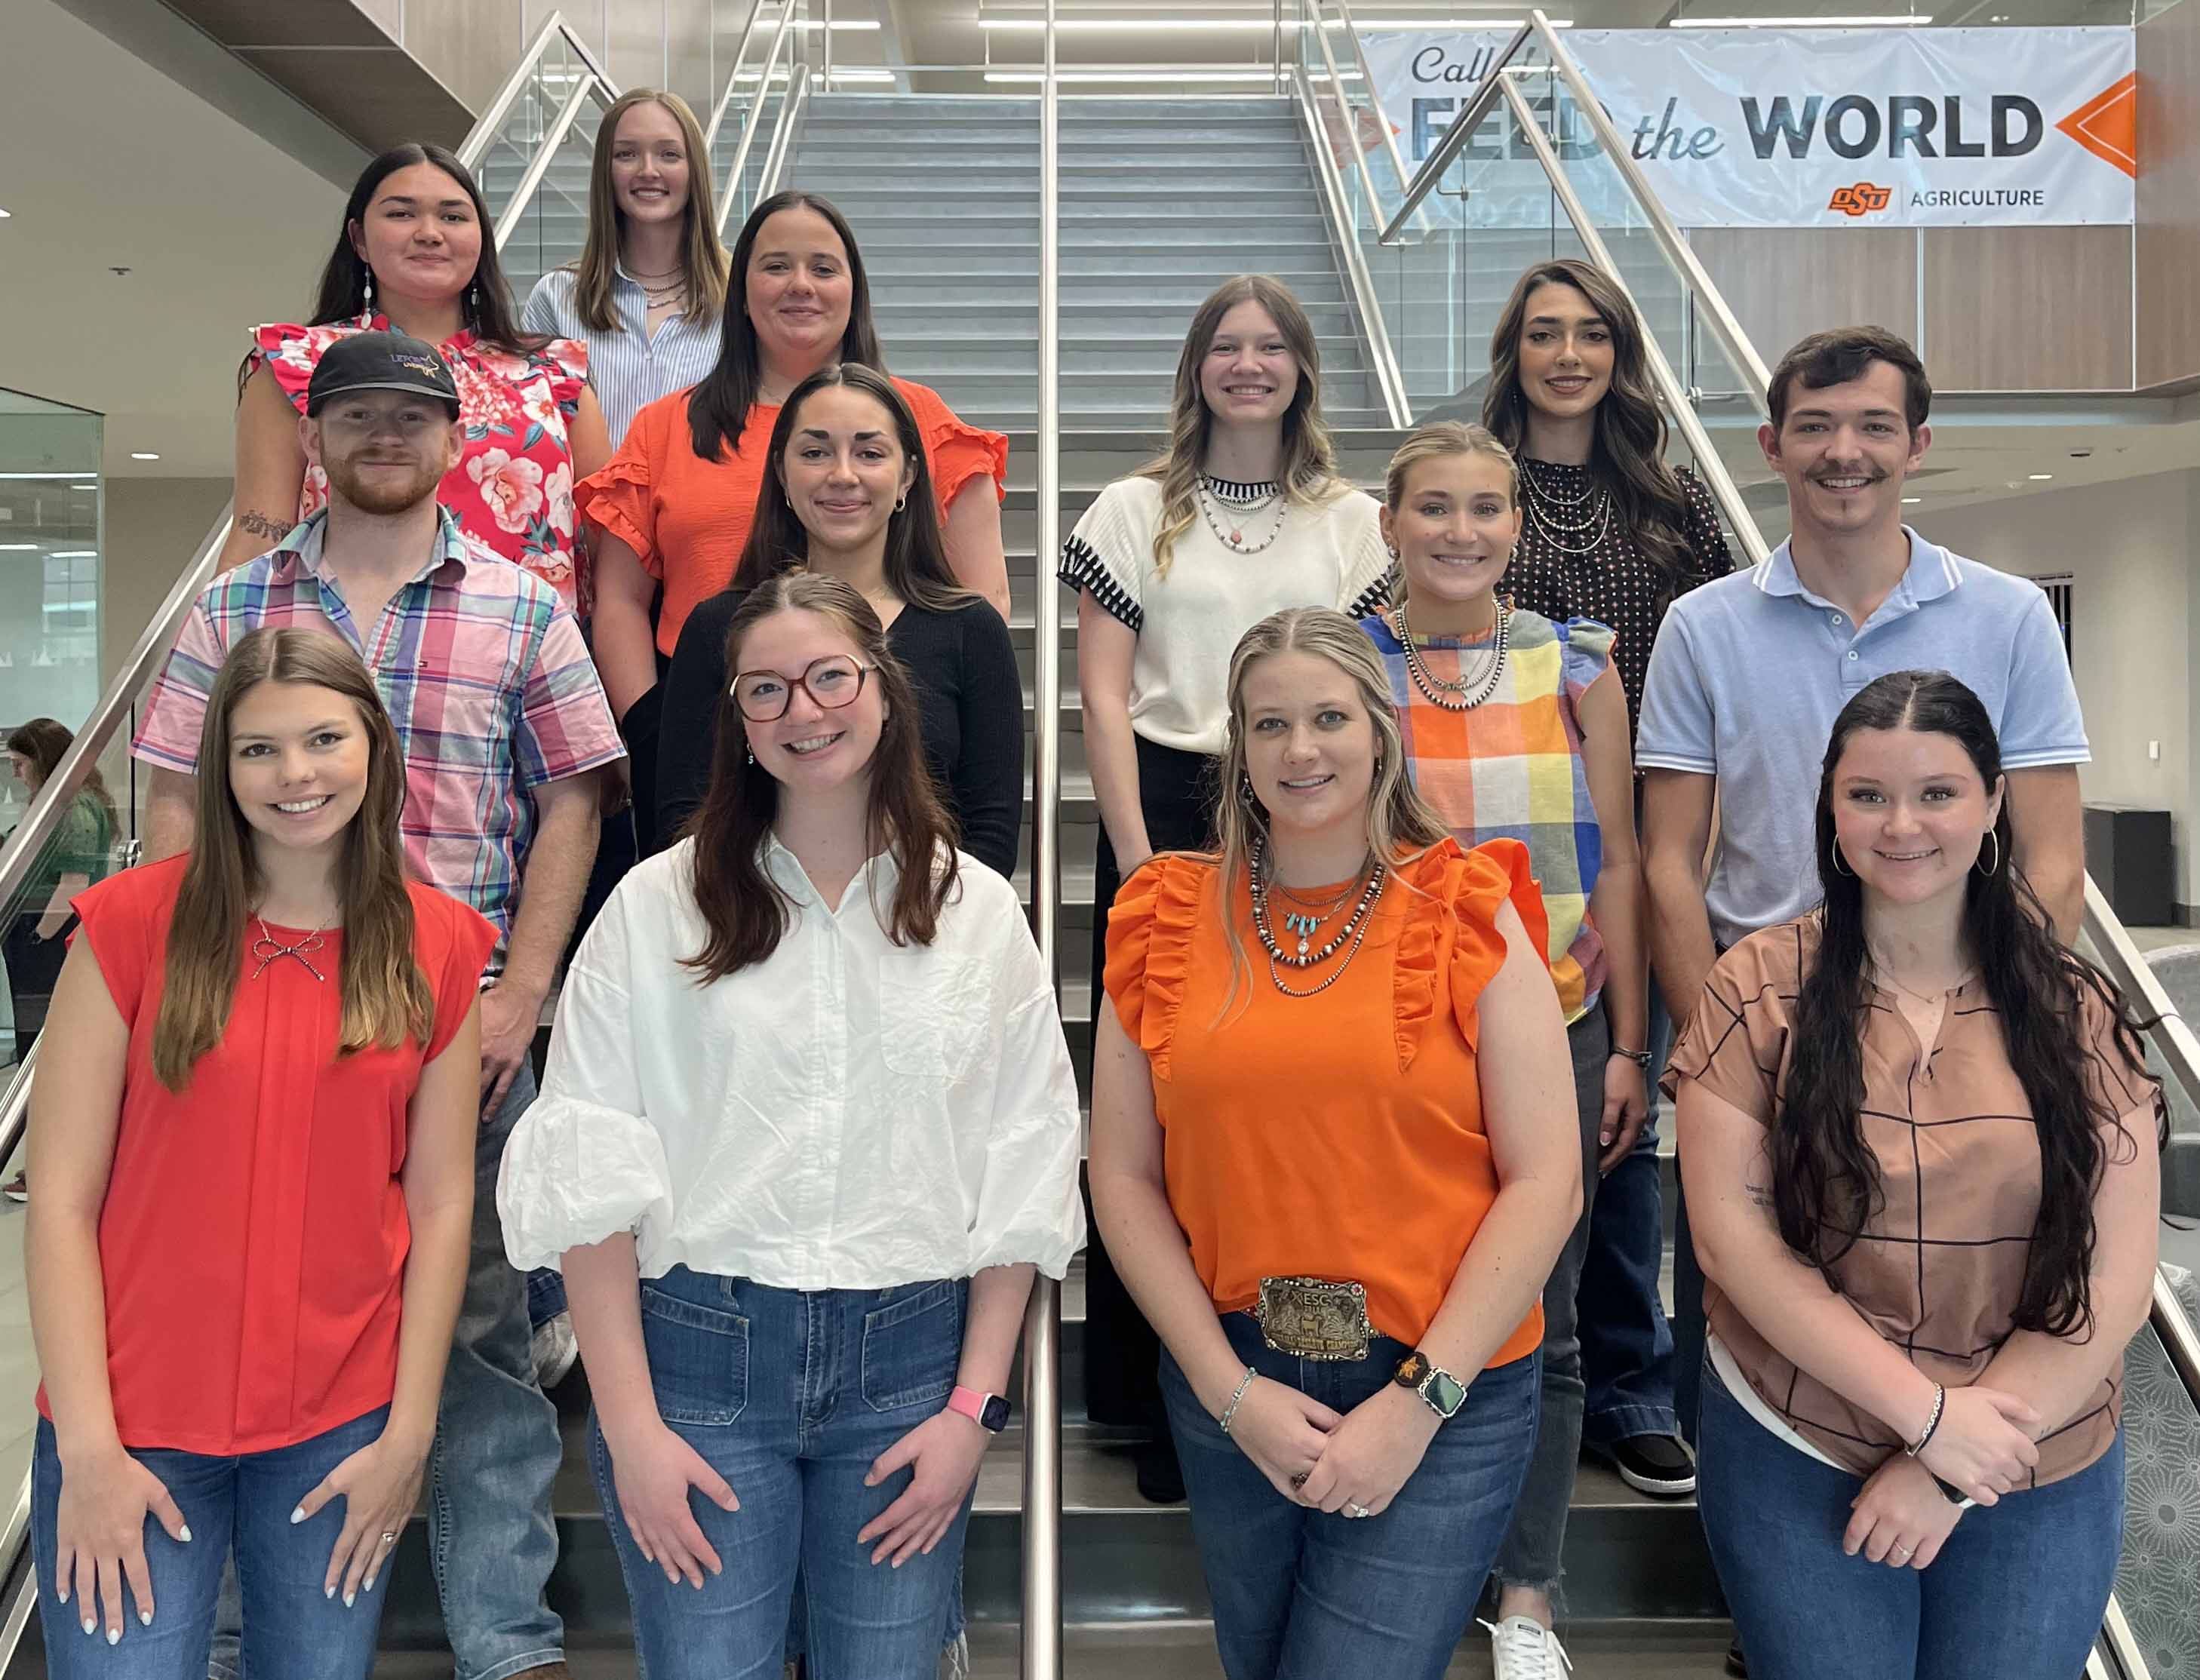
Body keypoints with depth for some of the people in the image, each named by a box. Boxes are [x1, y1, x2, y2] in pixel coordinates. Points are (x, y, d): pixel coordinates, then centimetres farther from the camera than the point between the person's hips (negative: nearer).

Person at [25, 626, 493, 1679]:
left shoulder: (439, 945, -1)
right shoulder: (134, 922, -6)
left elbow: (441, 1203, 0)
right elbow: (61, 1199, -6)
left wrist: (409, 1434, -3)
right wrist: (88, 1446, -9)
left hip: (343, 1429, 2)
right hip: (134, 1427, -1)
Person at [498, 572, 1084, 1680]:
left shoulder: (977, 910, 3)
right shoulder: (658, 905, 0)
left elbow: (1020, 1181, 4)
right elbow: (589, 1176, -3)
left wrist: (974, 1405, -1)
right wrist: (629, 1423, -7)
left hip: (908, 1360, 2)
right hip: (697, 1352, -1)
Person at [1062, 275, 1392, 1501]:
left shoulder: (1352, 520, 12)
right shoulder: (1135, 513, 9)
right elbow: (1104, 698, 2)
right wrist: (1139, 859, -7)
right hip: (1165, 816, -1)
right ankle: (1162, 1404, 13)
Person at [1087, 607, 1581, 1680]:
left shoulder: (1469, 914, -5)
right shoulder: (1170, 919, 0)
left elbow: (1546, 1181, -9)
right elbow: (1122, 1177, -1)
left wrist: (1420, 1400, -13)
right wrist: (1230, 1390, -7)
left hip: (1443, 1396, -3)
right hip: (1228, 1383, 3)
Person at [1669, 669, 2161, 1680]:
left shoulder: (2075, 1011, -2)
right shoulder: (1759, 988, -7)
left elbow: (2114, 1284, -5)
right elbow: (1731, 1232, -10)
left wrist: (1949, 1478, -10)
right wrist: (1927, 1409, -15)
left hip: (2041, 1476, 2)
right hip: (1794, 1455, -1)